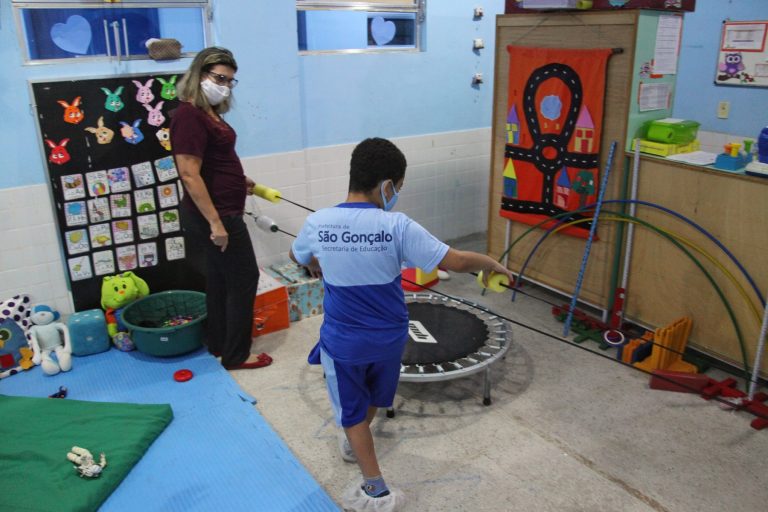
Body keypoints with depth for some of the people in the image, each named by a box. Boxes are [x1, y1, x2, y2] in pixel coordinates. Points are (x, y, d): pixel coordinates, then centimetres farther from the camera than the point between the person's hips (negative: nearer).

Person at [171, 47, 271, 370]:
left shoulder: (208, 113, 9)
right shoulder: (189, 116, -20)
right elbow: (189, 175, -26)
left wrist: (240, 180, 17)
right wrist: (215, 222, -26)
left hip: (219, 213, 10)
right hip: (214, 215, -10)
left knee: (220, 278, 19)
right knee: (244, 278, 1)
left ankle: (218, 343, 34)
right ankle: (236, 355, 14)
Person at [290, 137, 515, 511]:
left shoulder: (317, 222, -14)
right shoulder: (396, 226, -21)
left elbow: (297, 257, 8)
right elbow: (456, 261, -18)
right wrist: (491, 264, 2)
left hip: (343, 341, -1)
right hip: (389, 338, 1)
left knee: (352, 412, 18)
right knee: (373, 398, 29)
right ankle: (353, 443, 56)